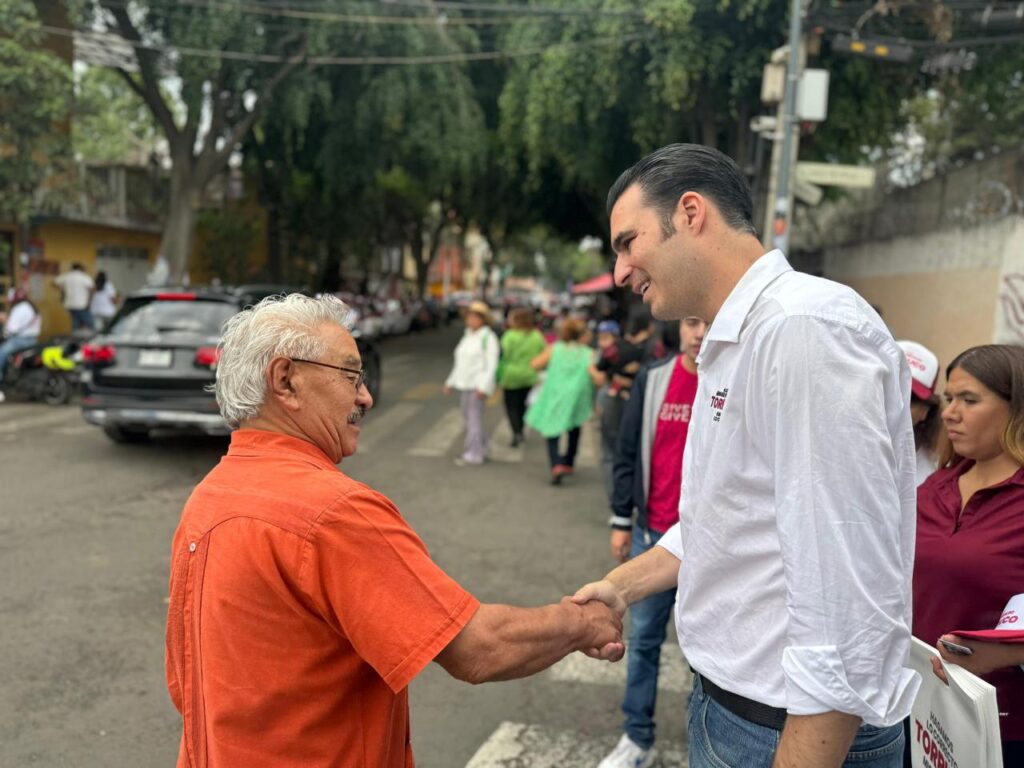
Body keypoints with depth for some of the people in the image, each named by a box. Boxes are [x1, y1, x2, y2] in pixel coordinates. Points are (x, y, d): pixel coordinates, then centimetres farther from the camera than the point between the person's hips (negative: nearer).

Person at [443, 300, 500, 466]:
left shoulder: (488, 338, -8)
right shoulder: (467, 337, 16)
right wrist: (451, 382, 18)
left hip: (478, 385, -8)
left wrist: (484, 387, -22)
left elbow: (492, 365, -14)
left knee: (474, 418, -9)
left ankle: (473, 455, -6)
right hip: (464, 384, 8)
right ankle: (481, 449, 24)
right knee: (469, 418, 12)